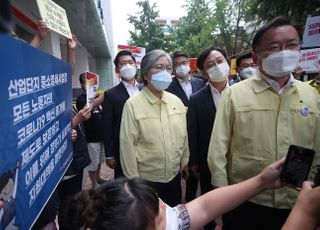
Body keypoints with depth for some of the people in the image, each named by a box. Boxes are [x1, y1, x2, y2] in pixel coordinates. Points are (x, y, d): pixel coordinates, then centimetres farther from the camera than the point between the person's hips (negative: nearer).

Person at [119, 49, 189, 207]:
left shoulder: (176, 101, 1)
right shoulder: (133, 105, -15)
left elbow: (184, 135, 8)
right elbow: (127, 144, -13)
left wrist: (184, 161, 10)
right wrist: (133, 179, -10)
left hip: (174, 175, 5)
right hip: (146, 179, -4)